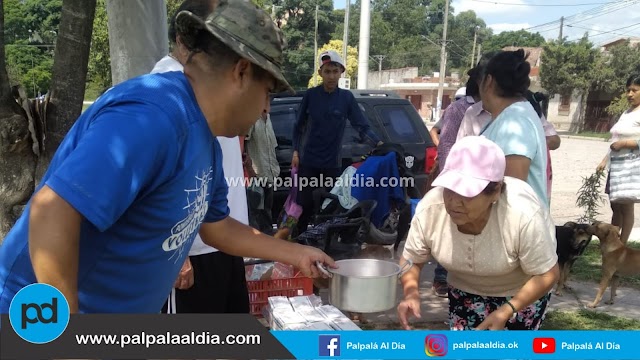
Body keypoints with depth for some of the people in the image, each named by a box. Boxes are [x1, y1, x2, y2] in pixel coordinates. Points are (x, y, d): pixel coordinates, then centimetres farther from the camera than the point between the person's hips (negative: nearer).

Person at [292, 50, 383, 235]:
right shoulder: (311, 95, 0)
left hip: (333, 162, 1)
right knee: (304, 204, 3)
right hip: (308, 160, 0)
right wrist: (296, 151, 1)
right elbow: (299, 125, 8)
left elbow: (362, 125, -4)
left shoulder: (346, 97, 0)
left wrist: (378, 143, -19)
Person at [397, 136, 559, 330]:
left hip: (525, 291, -2)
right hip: (466, 290, 3)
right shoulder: (429, 208, -29)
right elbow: (411, 259, -11)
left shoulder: (524, 214, -38)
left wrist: (507, 311, -36)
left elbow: (547, 274, -24)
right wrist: (411, 292, -31)